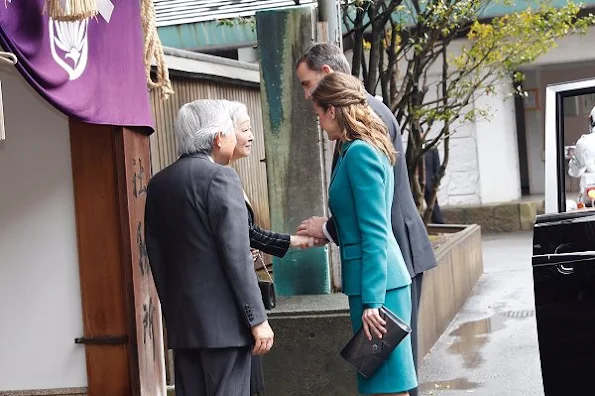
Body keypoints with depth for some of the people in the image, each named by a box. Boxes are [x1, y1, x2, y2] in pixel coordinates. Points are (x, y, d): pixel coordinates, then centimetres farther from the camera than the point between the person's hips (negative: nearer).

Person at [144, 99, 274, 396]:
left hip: (181, 320, 7)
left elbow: (156, 256, 13)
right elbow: (236, 255, -15)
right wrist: (257, 318, -11)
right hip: (223, 319, -7)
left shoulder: (158, 183, 10)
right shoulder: (220, 177, -10)